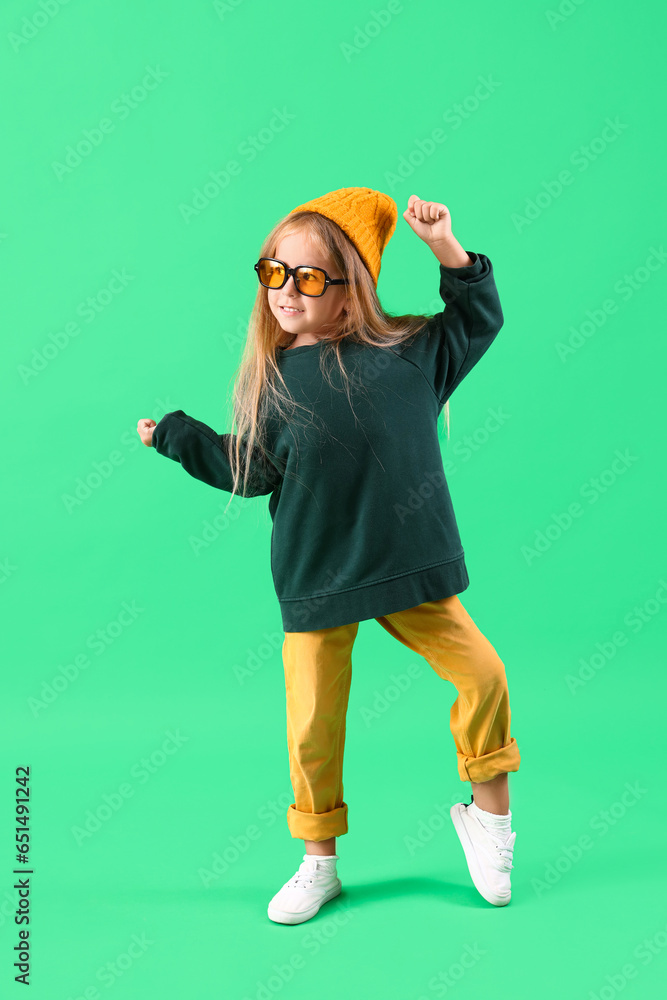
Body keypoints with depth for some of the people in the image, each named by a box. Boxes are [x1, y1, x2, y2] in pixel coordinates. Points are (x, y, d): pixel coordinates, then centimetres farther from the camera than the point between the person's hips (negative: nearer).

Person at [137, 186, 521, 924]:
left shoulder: (407, 350, -1)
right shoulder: (271, 377, 0)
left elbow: (479, 319, 11)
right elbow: (250, 472, 6)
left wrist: (443, 246, 0)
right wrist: (177, 436, 6)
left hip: (410, 567, 1)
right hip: (314, 583, 0)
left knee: (482, 674, -2)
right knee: (312, 724, 4)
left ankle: (488, 809, 27)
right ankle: (318, 863, 28)